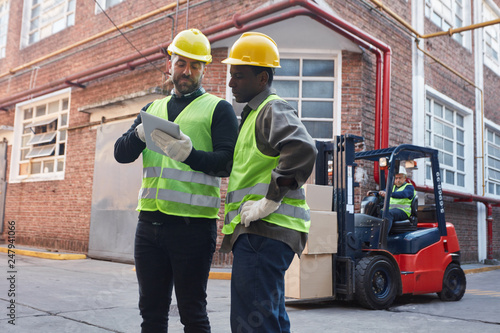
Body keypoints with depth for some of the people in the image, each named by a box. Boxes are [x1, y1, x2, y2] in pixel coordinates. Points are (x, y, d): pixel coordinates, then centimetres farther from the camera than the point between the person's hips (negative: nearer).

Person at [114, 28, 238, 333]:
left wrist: (189, 154, -24)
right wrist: (141, 134, -11)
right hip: (150, 224, 5)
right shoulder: (152, 109, 19)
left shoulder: (218, 108, 4)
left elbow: (227, 163, -8)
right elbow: (121, 153, 10)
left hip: (193, 224, -4)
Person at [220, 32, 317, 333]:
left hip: (264, 231, -11)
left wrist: (269, 201, -24)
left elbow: (303, 149, -28)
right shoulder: (253, 114, 23)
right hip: (258, 231, 11)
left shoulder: (273, 110, -8)